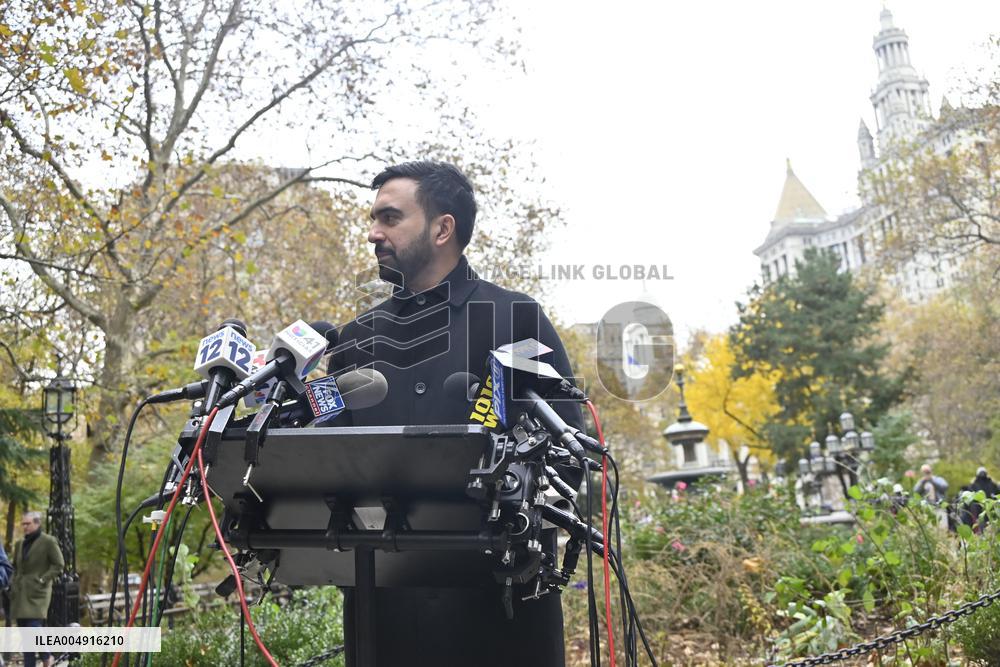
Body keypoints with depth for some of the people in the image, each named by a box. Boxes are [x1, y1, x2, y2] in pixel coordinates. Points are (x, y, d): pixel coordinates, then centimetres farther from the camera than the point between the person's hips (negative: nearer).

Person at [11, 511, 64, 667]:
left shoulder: (48, 541, -4)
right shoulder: (19, 543, 16)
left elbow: (58, 565, -4)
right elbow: (15, 567, 26)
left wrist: (43, 579, -12)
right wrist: (14, 583, 12)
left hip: (37, 592, -6)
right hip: (20, 593, 6)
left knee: (34, 627, -14)